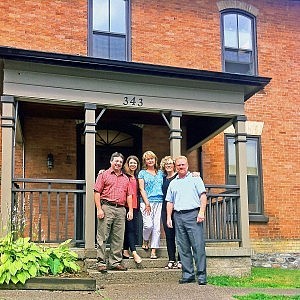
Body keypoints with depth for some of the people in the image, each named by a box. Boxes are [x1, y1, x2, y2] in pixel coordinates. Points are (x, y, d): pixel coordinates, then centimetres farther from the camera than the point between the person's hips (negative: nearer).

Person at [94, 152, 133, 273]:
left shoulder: (125, 178, 20)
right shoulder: (104, 175, 4)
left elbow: (129, 195, 18)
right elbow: (97, 193, -2)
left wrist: (130, 210, 7)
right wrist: (99, 209, -11)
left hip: (121, 209, 5)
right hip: (106, 208, -5)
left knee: (118, 238, 6)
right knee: (102, 237, -4)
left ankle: (115, 262, 14)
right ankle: (101, 262, 1)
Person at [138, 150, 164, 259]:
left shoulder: (160, 173, 17)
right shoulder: (142, 173, 7)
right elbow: (142, 189, 0)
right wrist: (147, 203, -9)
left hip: (159, 202, 3)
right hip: (147, 202, -3)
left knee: (157, 227, -2)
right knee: (148, 225, -15)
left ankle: (153, 251, 2)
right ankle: (145, 241, 15)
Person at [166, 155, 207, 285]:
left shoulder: (195, 178, 8)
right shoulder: (173, 183, 20)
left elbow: (203, 196, 0)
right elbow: (169, 202, 19)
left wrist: (201, 212, -11)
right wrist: (168, 217, 9)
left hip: (193, 214, -4)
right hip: (178, 216, 4)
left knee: (198, 246, -8)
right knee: (183, 247, 4)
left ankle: (201, 275, -5)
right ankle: (188, 274, 9)